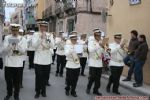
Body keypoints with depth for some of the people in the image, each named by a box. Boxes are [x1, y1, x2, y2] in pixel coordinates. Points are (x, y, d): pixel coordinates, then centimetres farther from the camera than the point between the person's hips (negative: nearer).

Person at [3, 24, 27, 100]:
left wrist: (17, 44, -20)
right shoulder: (7, 38, 2)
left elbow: (23, 51, -6)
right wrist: (10, 44, -22)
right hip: (8, 62, 1)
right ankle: (9, 93, 32)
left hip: (18, 63, -1)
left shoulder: (22, 39, 1)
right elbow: (5, 50, -5)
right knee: (8, 79, 12)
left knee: (17, 80, 8)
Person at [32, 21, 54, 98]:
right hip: (38, 59, -2)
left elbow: (52, 46, -5)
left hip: (47, 59, 2)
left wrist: (47, 38, -20)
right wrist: (40, 38, -23)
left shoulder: (49, 35, 6)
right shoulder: (35, 34, 0)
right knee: (38, 76, 0)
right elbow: (34, 45, -13)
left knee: (45, 76, 10)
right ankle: (37, 91, 15)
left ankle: (43, 91, 26)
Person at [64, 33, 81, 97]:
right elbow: (66, 54, -16)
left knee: (75, 80, 6)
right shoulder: (67, 46, 0)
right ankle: (67, 90, 26)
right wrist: (71, 48, -26)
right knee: (69, 79, 4)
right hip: (70, 65, -3)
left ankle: (73, 91, 21)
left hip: (77, 65, 3)